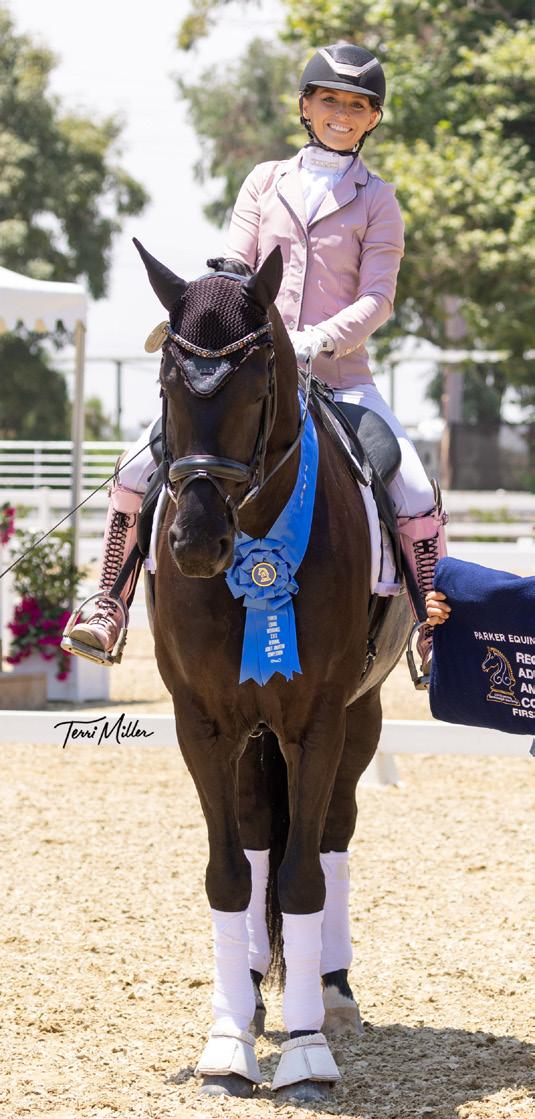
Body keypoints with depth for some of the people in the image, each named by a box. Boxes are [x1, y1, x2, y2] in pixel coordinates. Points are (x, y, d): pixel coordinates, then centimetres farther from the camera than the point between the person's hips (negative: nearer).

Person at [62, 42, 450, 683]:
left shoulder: (377, 200, 6)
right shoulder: (267, 181, 12)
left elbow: (377, 298, -3)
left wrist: (319, 340, -21)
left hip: (339, 373, -2)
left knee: (417, 499, -19)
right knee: (137, 472, -11)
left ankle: (430, 636, -2)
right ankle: (108, 616, -1)